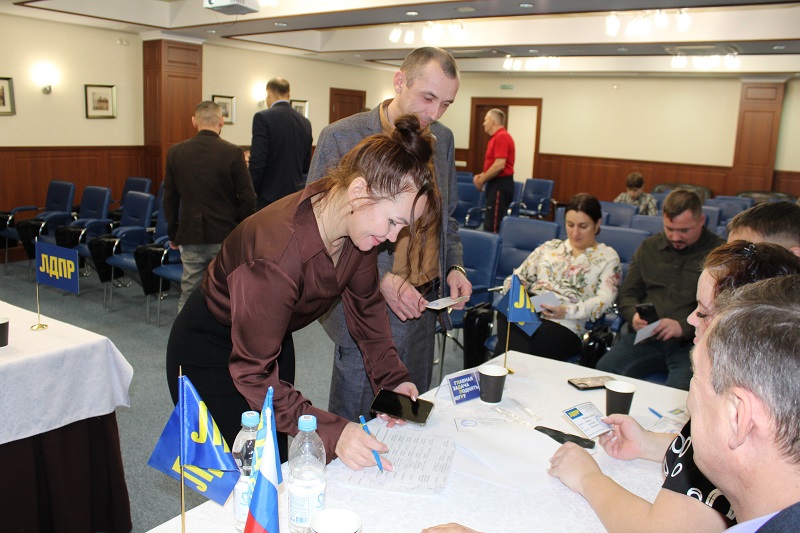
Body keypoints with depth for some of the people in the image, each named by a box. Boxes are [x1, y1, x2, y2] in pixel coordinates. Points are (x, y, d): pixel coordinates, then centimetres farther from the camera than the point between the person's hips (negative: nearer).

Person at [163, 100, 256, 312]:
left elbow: (169, 198, 8)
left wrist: (173, 234, 18)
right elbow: (247, 197, -9)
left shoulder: (175, 152, 1)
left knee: (189, 296, 12)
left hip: (190, 235, 3)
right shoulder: (233, 153, -10)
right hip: (226, 235, -3)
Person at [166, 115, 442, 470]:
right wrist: (330, 431, -43)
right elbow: (253, 374, -34)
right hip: (210, 351, -7)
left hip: (269, 339, 7)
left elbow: (365, 303, 0)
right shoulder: (276, 256, -40)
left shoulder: (358, 227, -17)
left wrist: (392, 377, -7)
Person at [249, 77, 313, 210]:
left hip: (270, 196, -5)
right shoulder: (305, 122, 8)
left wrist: (251, 194, -5)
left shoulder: (263, 117, -9)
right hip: (296, 194, 6)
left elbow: (257, 161, -14)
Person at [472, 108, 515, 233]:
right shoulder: (497, 137, 17)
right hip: (496, 183, 11)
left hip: (500, 185, -11)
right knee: (491, 223, 13)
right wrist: (482, 175, 10)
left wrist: (482, 180, -14)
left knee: (493, 226, -10)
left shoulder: (501, 137, -16)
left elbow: (499, 165, -25)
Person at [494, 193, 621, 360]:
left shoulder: (607, 257, 14)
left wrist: (567, 311, -18)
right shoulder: (550, 247, 25)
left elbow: (604, 300, 0)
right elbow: (519, 276, 22)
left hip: (564, 323, -3)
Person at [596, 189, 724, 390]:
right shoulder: (649, 247, 19)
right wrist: (634, 316, -1)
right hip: (646, 337, 4)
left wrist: (684, 327, -18)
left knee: (680, 389, -33)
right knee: (604, 369, -23)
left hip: (693, 341, -3)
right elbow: (628, 294, 22)